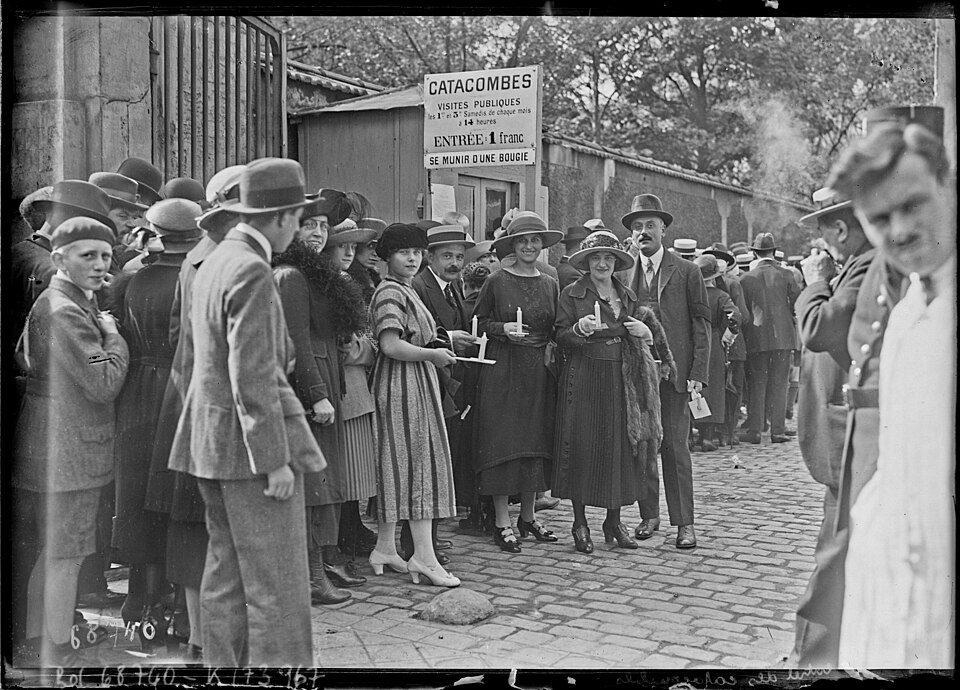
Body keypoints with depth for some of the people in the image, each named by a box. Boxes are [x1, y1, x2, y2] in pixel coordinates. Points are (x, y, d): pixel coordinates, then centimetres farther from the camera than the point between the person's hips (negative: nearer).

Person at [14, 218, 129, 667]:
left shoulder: (47, 303, 12)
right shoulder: (66, 311, -19)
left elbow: (22, 360, 23)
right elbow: (104, 383, -22)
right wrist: (113, 336, -7)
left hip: (54, 444, 11)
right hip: (68, 449, -11)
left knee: (53, 552, 19)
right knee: (65, 554, -1)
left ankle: (38, 643, 31)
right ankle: (58, 654, 10)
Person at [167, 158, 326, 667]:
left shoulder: (213, 262, 13)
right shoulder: (252, 272, -18)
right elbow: (252, 379, -21)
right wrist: (275, 461, -19)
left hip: (212, 436, 10)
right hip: (250, 440, -10)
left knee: (226, 574, 16)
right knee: (276, 584, -3)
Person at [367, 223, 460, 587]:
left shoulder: (407, 291, 20)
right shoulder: (389, 292, -12)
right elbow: (391, 345, -21)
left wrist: (439, 344, 10)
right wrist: (432, 354, -14)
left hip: (415, 383, 10)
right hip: (402, 383, -10)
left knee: (396, 466, 11)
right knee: (416, 461, -9)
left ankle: (385, 548, 17)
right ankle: (423, 556, -7)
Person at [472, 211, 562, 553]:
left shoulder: (551, 284, 10)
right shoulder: (496, 281, -2)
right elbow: (477, 322, 2)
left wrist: (552, 346, -1)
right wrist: (503, 328, -15)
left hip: (540, 372, 4)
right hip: (502, 369, -4)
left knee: (537, 443, 7)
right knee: (503, 444, -4)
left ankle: (528, 516, 21)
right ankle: (503, 523, 3)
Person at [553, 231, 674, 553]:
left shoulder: (627, 296, 15)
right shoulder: (572, 294, 2)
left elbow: (638, 338, 22)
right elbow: (560, 338, -1)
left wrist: (644, 331, 0)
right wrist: (579, 329, -20)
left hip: (622, 381, 4)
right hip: (584, 378, -4)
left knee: (621, 447, 3)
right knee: (582, 446, -4)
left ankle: (614, 520, 16)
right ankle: (580, 523, 8)